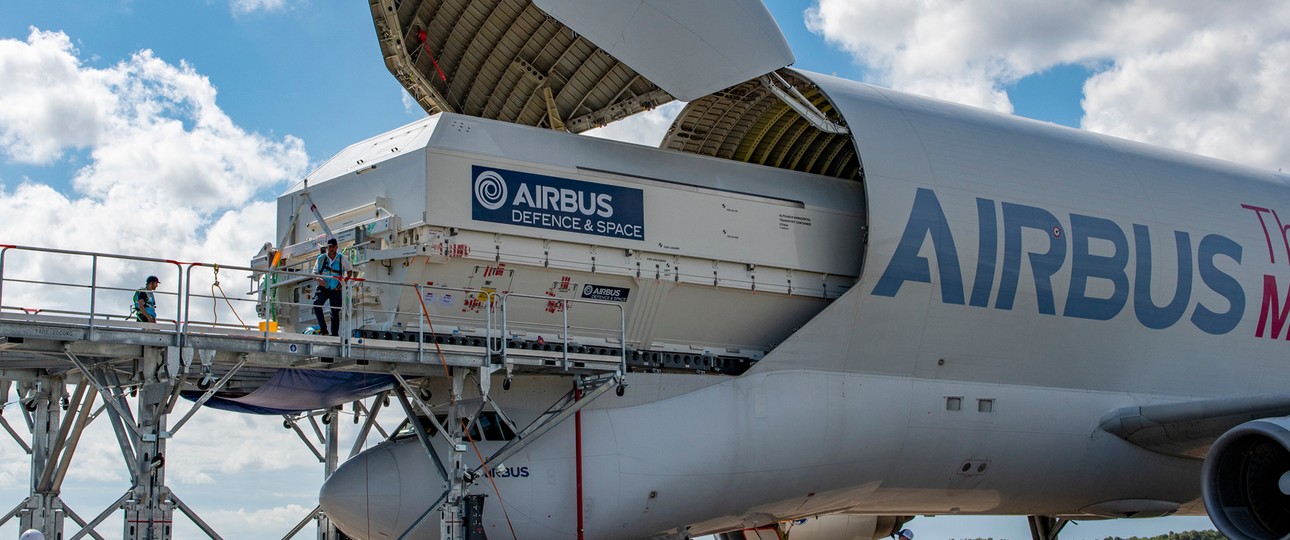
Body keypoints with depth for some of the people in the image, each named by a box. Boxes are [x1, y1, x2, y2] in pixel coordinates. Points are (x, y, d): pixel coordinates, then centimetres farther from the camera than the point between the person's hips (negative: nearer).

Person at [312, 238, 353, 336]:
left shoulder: (342, 259, 2)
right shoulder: (321, 258, 1)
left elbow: (350, 271, 15)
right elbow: (314, 274, 4)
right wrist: (319, 280, -18)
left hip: (336, 290, 1)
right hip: (323, 288, -1)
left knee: (335, 313, 3)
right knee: (316, 303, -26)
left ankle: (335, 334, 11)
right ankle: (323, 329, -22)